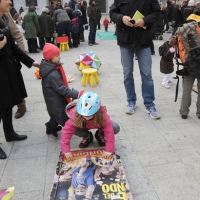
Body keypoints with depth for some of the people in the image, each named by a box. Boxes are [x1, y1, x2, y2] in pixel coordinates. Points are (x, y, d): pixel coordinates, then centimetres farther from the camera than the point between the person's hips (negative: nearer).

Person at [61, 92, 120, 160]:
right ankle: (87, 137, 2)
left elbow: (109, 131, -39)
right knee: (74, 129, -33)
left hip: (98, 124, 0)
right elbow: (67, 130, -36)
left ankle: (100, 135, 6)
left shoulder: (102, 115, -39)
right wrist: (66, 150, -39)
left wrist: (108, 150, -42)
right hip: (83, 125, 1)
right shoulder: (75, 115, -38)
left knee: (115, 128, -27)